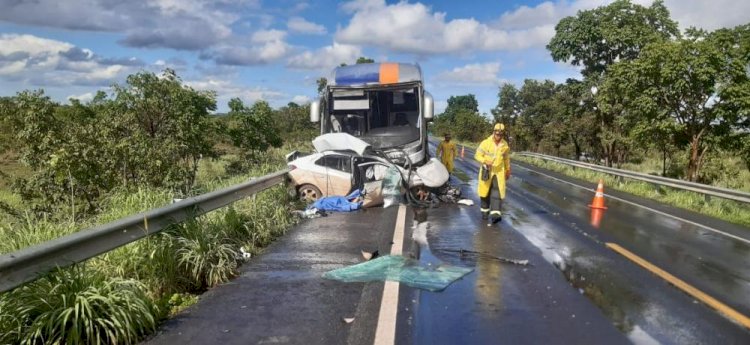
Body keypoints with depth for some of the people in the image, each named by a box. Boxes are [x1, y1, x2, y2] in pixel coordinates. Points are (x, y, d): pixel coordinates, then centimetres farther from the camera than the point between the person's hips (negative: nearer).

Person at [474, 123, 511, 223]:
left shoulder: (505, 144, -2)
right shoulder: (485, 143, -12)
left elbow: (506, 158, 13)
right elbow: (477, 155, -9)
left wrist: (508, 171, 21)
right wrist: (485, 161, -28)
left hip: (499, 172, 1)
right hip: (486, 171, -1)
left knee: (497, 192, -12)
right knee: (485, 192, 9)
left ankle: (495, 214, -19)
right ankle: (485, 211, 29)